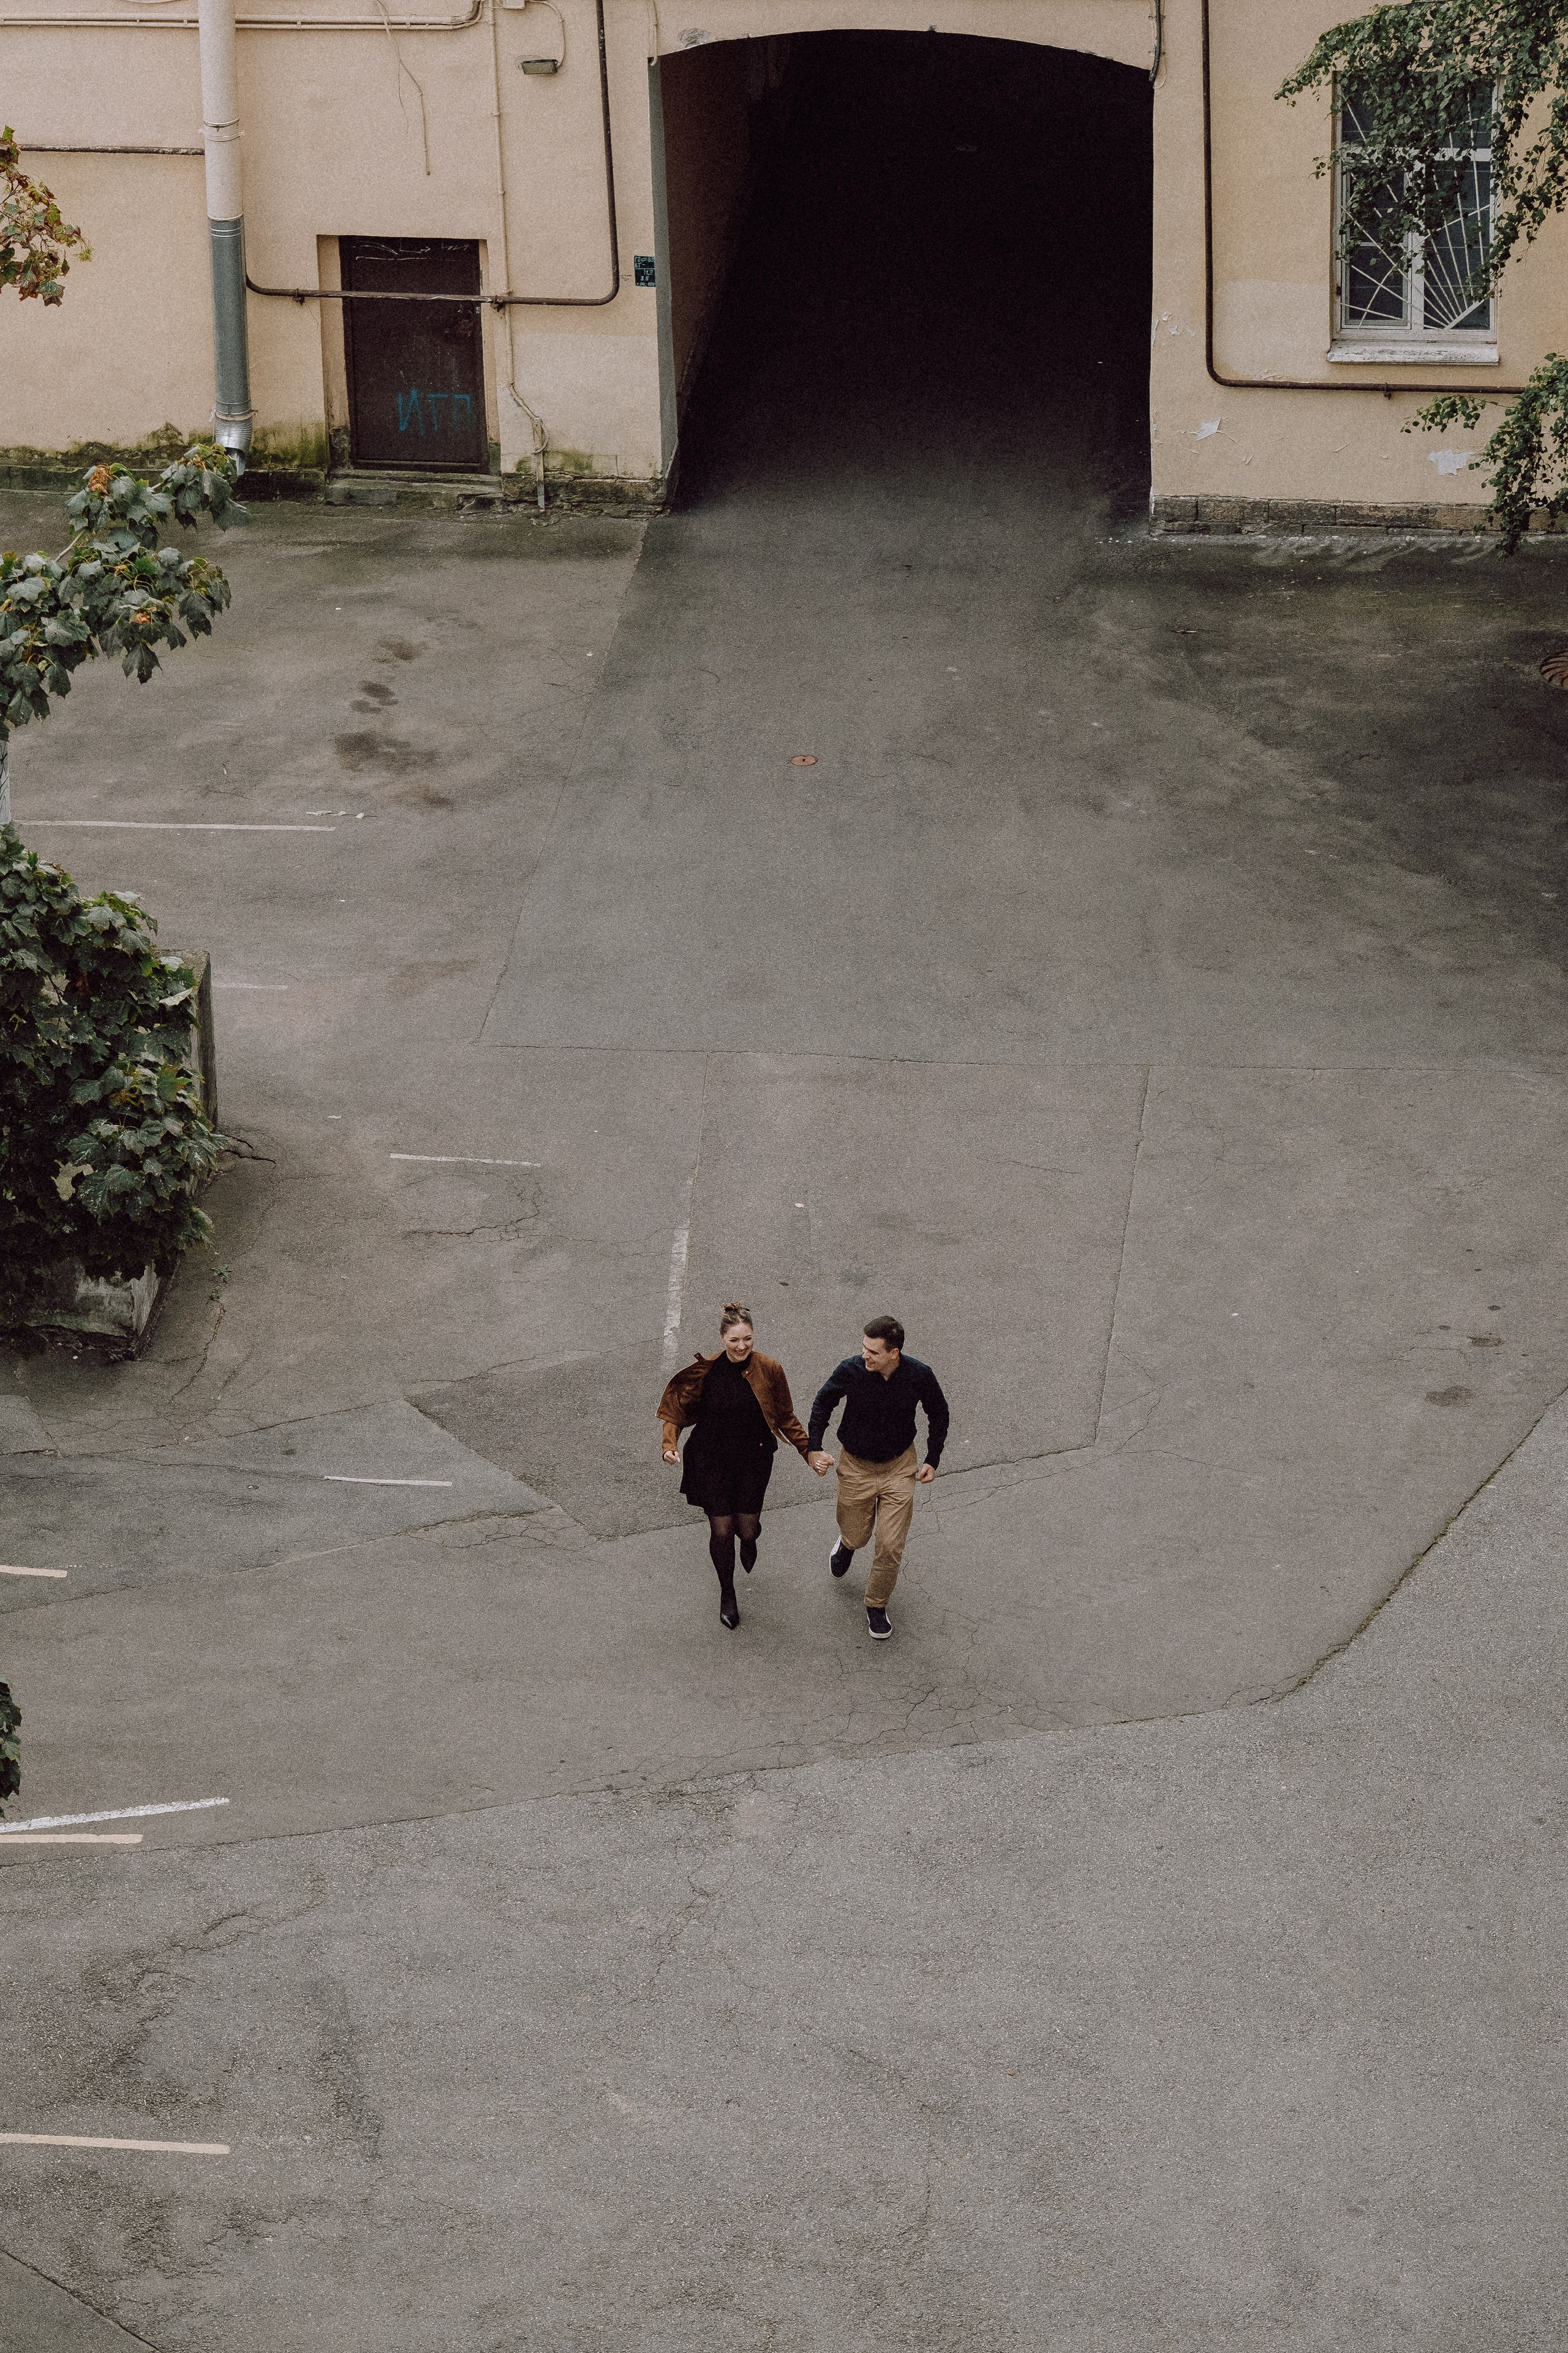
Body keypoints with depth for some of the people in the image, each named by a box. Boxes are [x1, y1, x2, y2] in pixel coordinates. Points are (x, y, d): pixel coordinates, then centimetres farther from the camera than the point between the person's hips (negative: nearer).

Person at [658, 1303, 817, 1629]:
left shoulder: (769, 1370, -12)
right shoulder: (705, 1371, -14)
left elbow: (786, 1418, 0)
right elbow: (676, 1409, -3)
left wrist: (811, 1452, -2)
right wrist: (669, 1444, -19)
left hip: (754, 1459, 1)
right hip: (712, 1461, -1)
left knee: (747, 1528, 2)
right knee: (721, 1529, 3)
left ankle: (749, 1540, 44)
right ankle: (727, 1595, 27)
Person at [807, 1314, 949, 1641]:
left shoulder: (919, 1376, -22)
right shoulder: (851, 1370, -23)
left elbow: (938, 1414, -1)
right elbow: (823, 1403, -2)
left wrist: (932, 1461, -1)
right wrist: (814, 1448, -9)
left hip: (899, 1467, 0)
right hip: (856, 1466, 0)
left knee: (890, 1547, -2)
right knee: (857, 1535, 16)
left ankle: (877, 1606, 23)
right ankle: (847, 1544, 55)